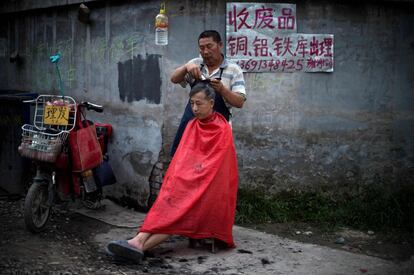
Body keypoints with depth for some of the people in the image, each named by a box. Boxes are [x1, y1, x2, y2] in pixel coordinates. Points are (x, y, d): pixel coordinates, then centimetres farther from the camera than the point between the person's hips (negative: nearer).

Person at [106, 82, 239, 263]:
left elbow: (216, 167, -10)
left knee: (180, 208, -31)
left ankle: (140, 245, -47)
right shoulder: (191, 126, 14)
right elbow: (181, 159, 10)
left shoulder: (223, 130, -4)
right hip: (187, 182, 7)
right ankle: (139, 241, -41)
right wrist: (178, 179, -7)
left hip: (210, 188, -7)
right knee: (168, 200, -26)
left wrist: (196, 177, -15)